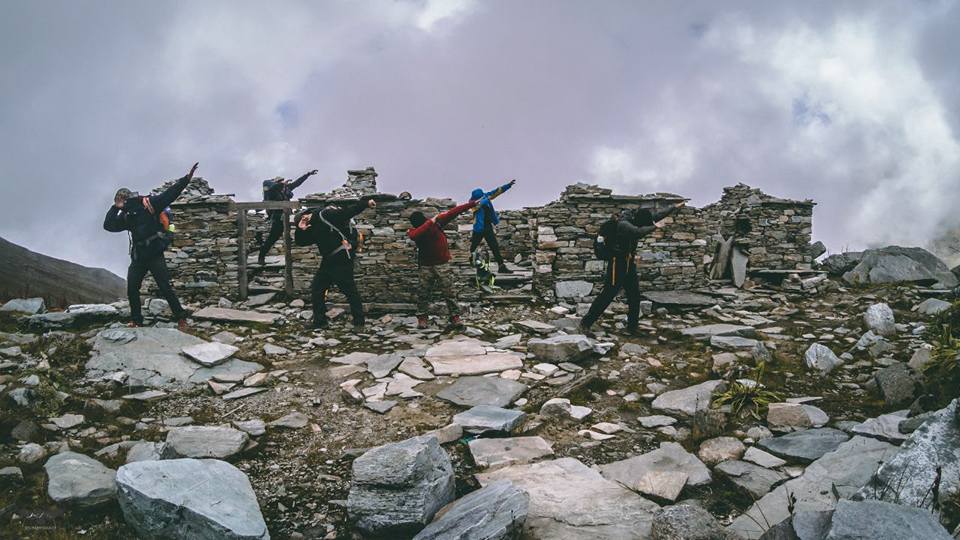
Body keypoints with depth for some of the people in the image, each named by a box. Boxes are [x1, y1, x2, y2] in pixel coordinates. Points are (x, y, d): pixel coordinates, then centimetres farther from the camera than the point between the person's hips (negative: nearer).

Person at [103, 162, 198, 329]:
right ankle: (136, 320, 21)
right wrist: (115, 207, 8)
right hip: (138, 257, 7)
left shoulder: (149, 204, -4)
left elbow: (170, 193, -11)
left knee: (165, 288, -8)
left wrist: (186, 179, -20)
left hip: (155, 254, -7)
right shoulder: (126, 217, 15)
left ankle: (180, 318, -1)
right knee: (132, 290, 7)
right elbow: (108, 225, 15)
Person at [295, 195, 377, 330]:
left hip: (343, 258, -10)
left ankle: (359, 321, 6)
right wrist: (300, 230, -3)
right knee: (317, 288, 12)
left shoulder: (325, 215, -10)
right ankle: (320, 321, 21)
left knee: (349, 289, -5)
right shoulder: (313, 229, 17)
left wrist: (366, 202, -27)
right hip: (329, 261, 10)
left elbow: (349, 211, -17)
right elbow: (300, 242, 16)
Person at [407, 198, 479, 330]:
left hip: (442, 264, 0)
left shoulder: (437, 222, -7)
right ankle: (422, 318, 15)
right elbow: (414, 235, -34)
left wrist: (472, 204, -6)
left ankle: (455, 317, 2)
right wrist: (431, 222, -34)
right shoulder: (414, 232, -8)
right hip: (426, 266, 1)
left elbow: (453, 212, -6)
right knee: (423, 293, 4)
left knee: (449, 292, -1)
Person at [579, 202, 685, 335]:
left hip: (629, 264, 8)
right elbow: (639, 232, -41)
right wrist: (654, 227, -28)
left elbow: (657, 216, 12)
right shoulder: (623, 224, -23)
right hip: (617, 264, -8)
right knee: (607, 295, -7)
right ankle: (586, 323, 0)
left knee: (634, 296, 9)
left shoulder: (636, 218, 2)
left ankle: (632, 327, 20)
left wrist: (675, 207, 15)